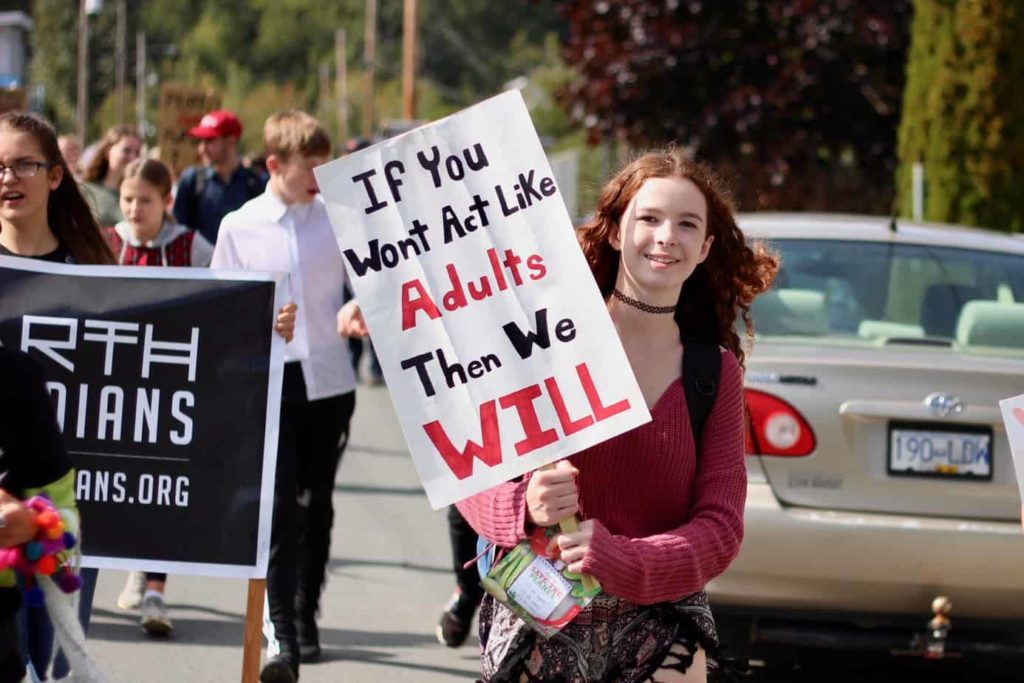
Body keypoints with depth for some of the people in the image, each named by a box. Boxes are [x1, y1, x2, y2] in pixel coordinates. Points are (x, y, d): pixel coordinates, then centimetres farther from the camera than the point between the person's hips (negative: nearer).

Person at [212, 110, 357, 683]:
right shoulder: (239, 227, 1)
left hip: (329, 382, 1)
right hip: (269, 383, -1)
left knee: (317, 505, 11)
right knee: (280, 509, -10)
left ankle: (306, 615, 25)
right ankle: (280, 635, -12)